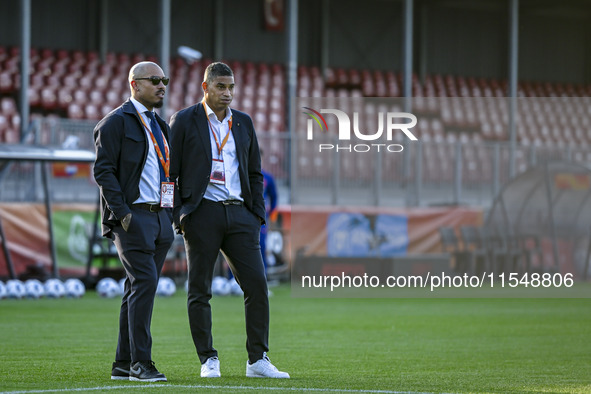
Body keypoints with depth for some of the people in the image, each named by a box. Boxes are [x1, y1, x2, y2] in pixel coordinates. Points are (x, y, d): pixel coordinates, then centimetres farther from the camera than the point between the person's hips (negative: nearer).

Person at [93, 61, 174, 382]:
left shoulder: (160, 126, 20)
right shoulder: (116, 122, -4)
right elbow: (103, 169, -10)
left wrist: (172, 211, 12)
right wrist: (122, 212, -16)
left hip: (160, 217, 8)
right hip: (133, 217, -8)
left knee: (138, 289, 8)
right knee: (145, 282, -16)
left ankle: (123, 365, 11)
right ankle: (140, 363, -14)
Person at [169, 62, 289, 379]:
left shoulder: (243, 123, 15)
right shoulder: (184, 121, 2)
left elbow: (255, 173, 19)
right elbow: (169, 172, 0)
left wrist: (258, 214, 9)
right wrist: (177, 218, -7)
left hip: (239, 212, 4)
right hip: (202, 212, -4)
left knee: (257, 284, -4)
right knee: (199, 290, 0)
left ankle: (258, 360, 1)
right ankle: (208, 360, 8)